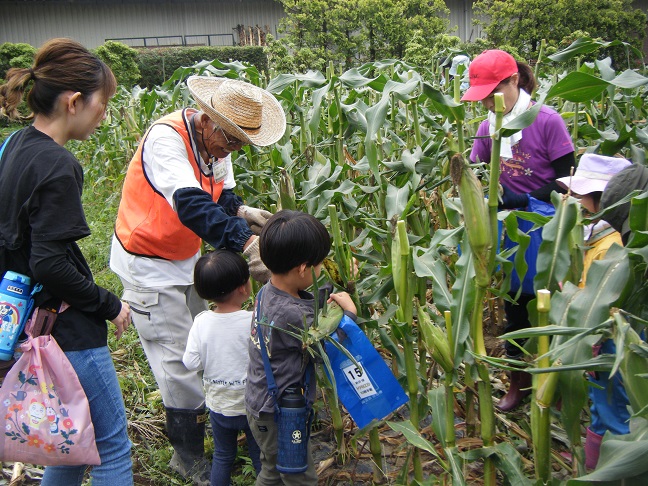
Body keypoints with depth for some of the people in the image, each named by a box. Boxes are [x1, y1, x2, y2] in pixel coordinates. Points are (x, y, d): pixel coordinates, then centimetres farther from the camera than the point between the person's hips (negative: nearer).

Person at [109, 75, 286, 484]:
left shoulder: (215, 141, -3)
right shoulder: (166, 139, -29)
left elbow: (222, 195, 1)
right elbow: (192, 205, -43)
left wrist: (242, 212, -22)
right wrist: (244, 242, -53)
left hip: (187, 257, 8)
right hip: (149, 264, -8)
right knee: (178, 357, -2)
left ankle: (208, 422, 32)